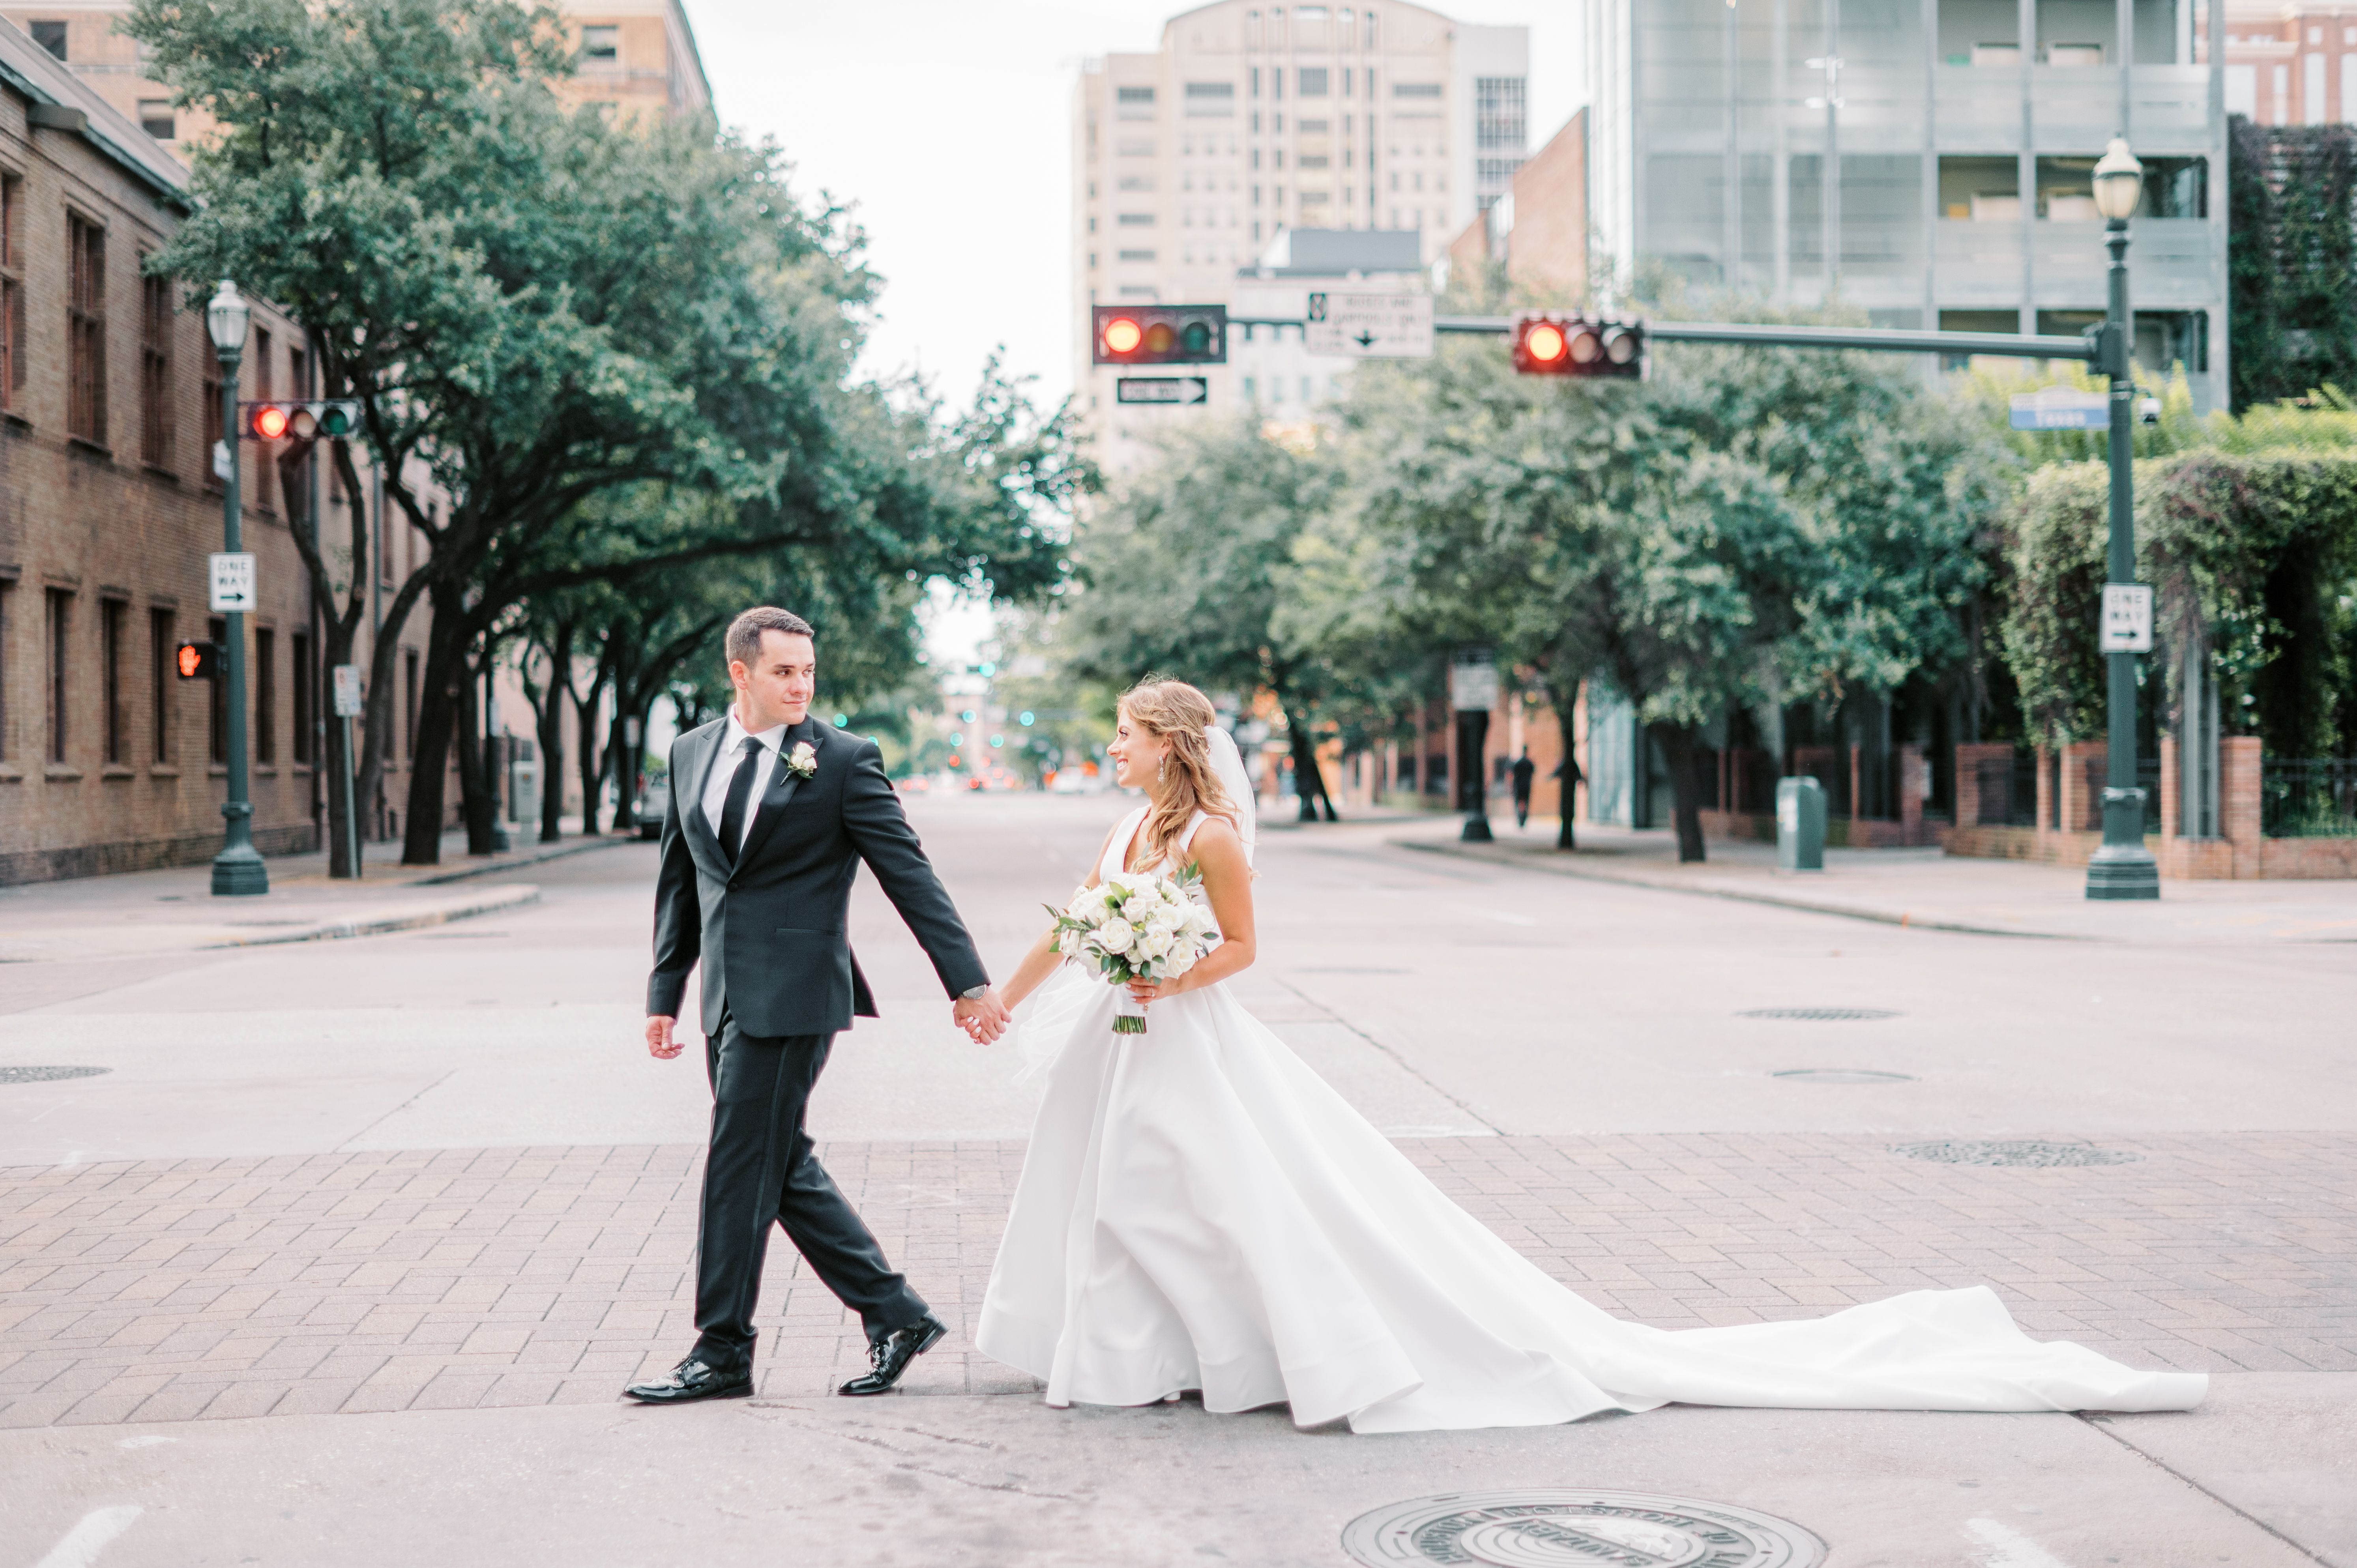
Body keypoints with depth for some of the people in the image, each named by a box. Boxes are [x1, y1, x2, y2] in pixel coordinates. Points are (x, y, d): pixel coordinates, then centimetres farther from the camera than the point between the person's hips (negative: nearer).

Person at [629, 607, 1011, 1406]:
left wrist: (968, 982, -9)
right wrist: (665, 994, 15)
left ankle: (721, 1353, 7)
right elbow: (679, 879, 17)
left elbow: (909, 873, -6)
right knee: (783, 1168, 10)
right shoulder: (691, 752, 11)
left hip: (792, 994, -6)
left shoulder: (844, 760, -6)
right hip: (728, 994, 6)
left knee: (741, 1168, -4)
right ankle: (895, 1315, 20)